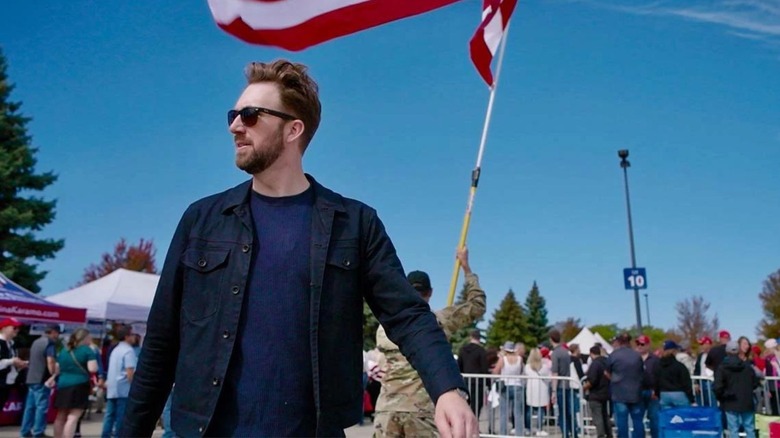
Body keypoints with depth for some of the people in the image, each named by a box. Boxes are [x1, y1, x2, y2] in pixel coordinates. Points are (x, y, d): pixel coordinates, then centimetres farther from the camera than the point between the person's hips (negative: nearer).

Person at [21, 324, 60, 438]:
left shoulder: (36, 342, 17)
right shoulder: (50, 343, -12)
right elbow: (50, 361, -22)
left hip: (31, 378, 9)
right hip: (42, 380, -9)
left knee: (30, 406, 12)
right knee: (42, 406, -4)